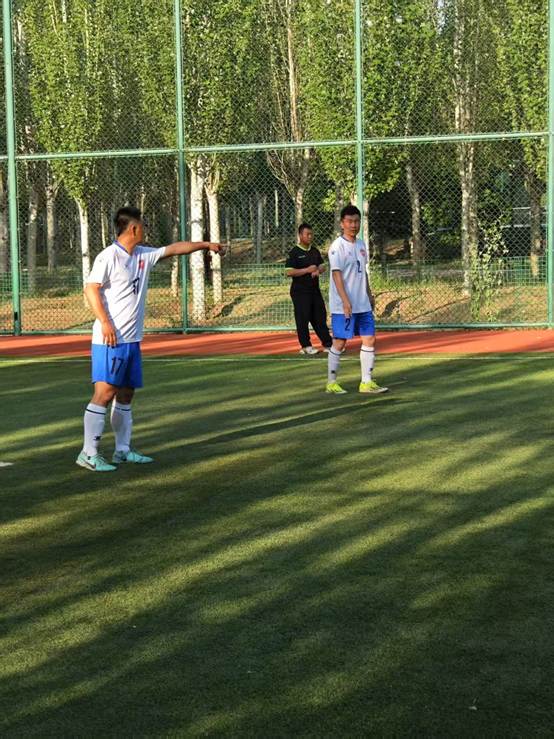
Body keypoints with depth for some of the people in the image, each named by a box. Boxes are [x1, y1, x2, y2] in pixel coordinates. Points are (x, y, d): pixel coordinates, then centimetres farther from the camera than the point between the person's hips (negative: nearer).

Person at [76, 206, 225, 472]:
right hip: (110, 340, -9)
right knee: (105, 393, -12)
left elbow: (175, 248, 25)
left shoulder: (143, 255, 13)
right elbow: (91, 289, -16)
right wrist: (105, 322, -22)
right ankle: (88, 454, -10)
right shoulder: (109, 256, -11)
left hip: (132, 340, 9)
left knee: (125, 393, 12)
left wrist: (206, 244, 29)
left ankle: (123, 450, 20)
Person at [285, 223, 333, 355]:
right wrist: (307, 270, -20)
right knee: (303, 318, -1)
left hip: (315, 290, 6)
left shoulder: (315, 251, 12)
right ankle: (305, 346, 8)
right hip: (300, 291, -6)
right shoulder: (294, 253, -9)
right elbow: (289, 272, -16)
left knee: (320, 317, 9)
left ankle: (328, 344, 15)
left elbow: (322, 266, 16)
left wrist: (318, 271, -8)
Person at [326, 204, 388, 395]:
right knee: (339, 342, -1)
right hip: (343, 306, -7)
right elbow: (337, 275, -17)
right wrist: (345, 301, -24)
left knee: (369, 339, 3)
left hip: (363, 304, 7)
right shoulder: (337, 246, -10)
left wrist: (370, 295, 19)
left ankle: (367, 382, 8)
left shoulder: (361, 245, 12)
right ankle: (331, 383, 11)